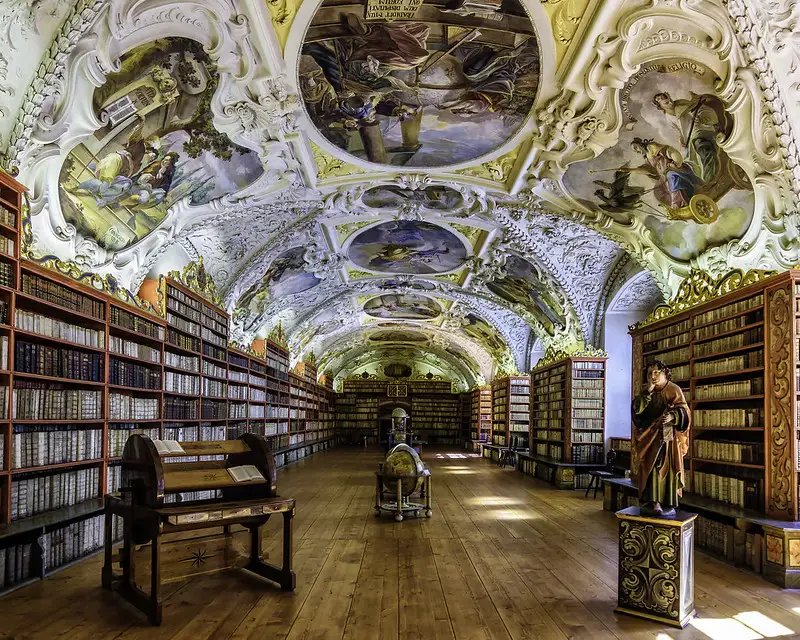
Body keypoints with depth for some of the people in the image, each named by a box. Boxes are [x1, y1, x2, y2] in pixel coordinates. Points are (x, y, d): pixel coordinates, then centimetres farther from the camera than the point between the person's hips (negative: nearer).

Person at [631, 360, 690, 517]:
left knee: (667, 467, -7)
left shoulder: (674, 390, -2)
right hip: (650, 437, 3)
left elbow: (683, 412, -8)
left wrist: (672, 416, -28)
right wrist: (648, 392, -15)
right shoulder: (646, 392, 8)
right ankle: (651, 501, 1)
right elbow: (637, 409, -6)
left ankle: (669, 504, -3)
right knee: (651, 467, -2)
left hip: (668, 437, -3)